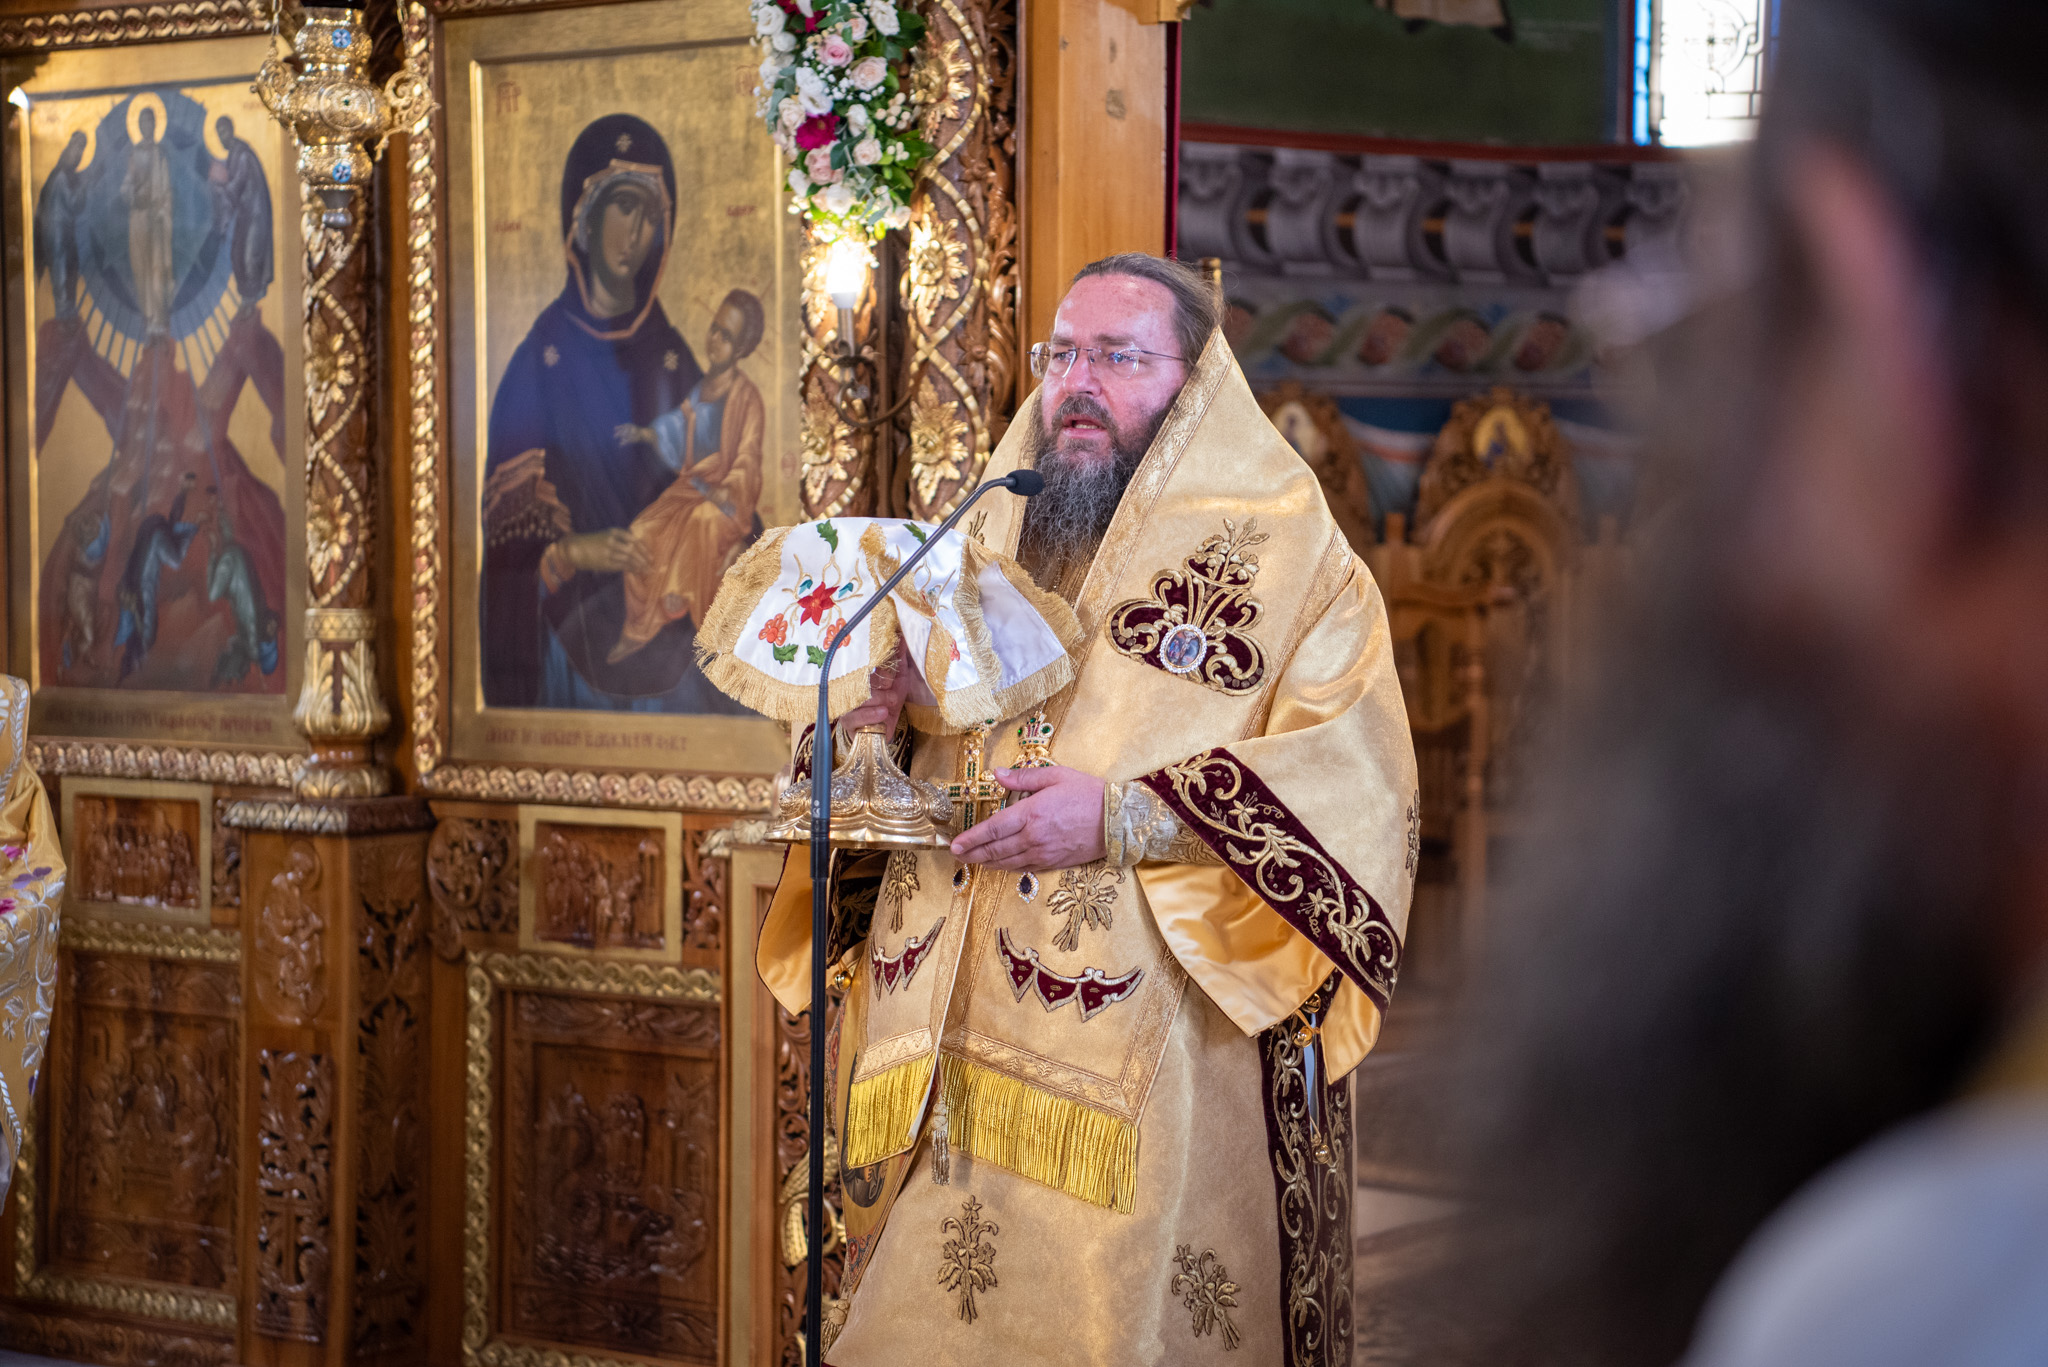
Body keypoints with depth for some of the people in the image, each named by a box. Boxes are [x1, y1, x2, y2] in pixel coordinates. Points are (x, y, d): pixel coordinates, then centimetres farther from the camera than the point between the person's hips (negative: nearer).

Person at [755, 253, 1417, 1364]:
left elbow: (1359, 784, -13)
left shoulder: (1281, 554, 0)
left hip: (1156, 1062, -4)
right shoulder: (985, 544, 16)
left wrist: (1129, 821, -21)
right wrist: (864, 722, -3)